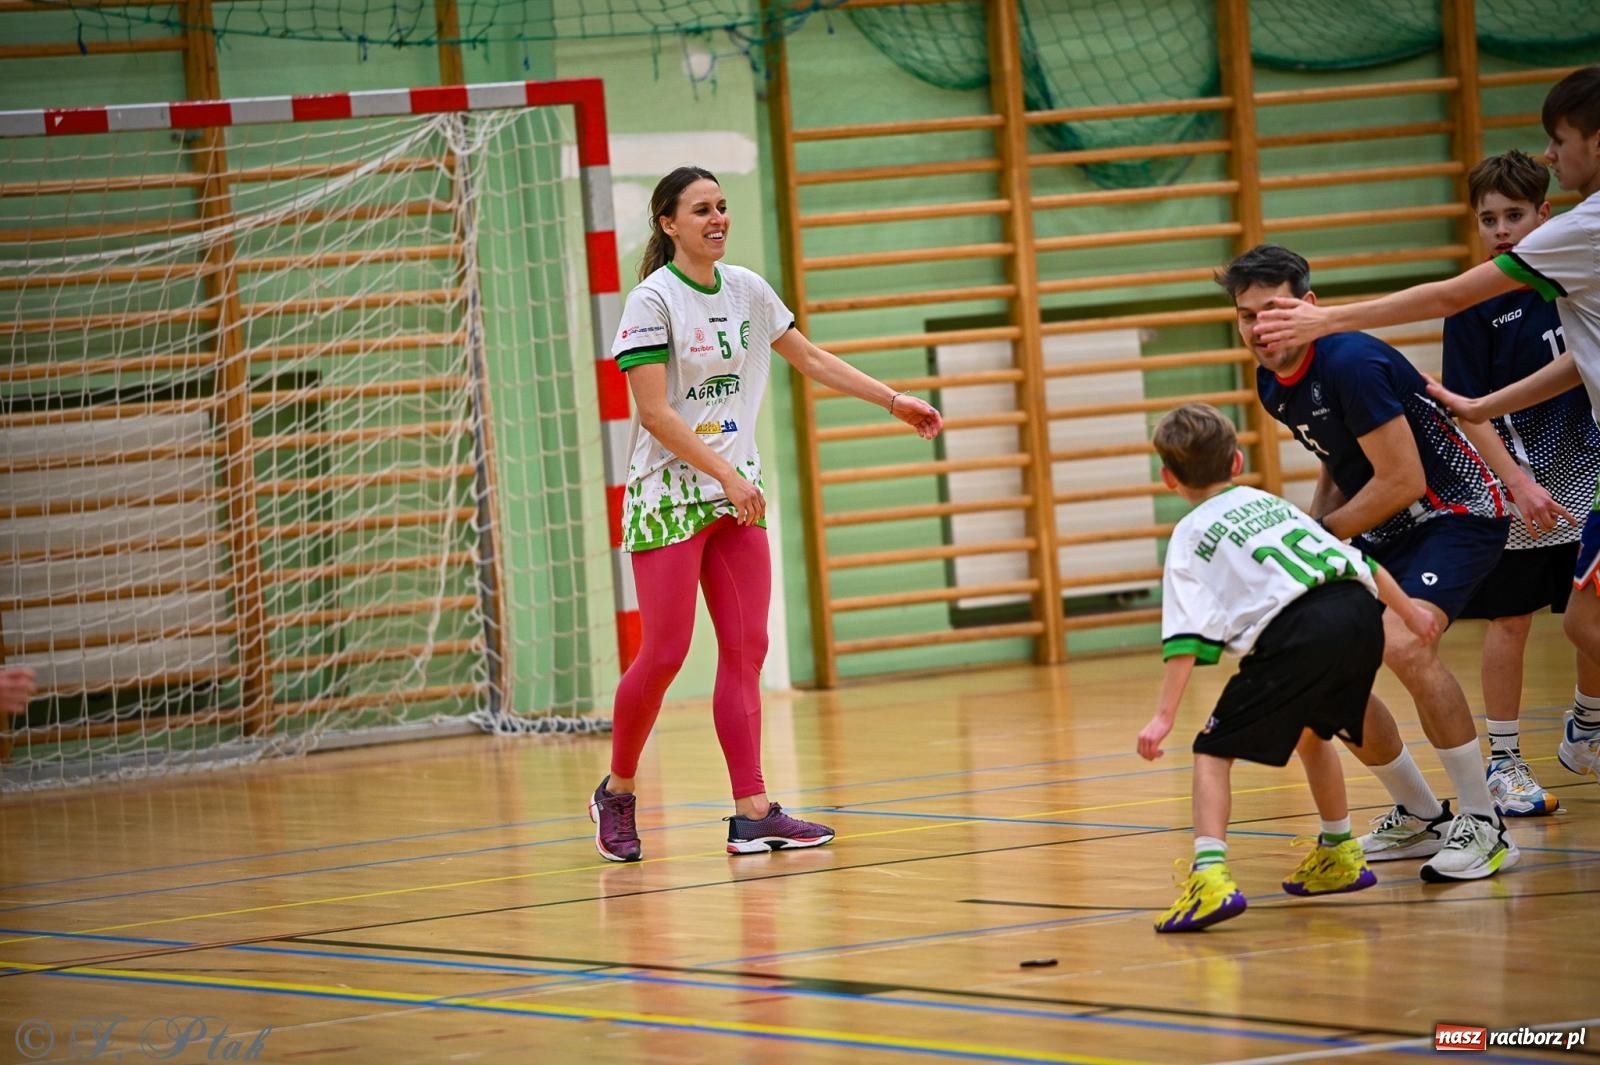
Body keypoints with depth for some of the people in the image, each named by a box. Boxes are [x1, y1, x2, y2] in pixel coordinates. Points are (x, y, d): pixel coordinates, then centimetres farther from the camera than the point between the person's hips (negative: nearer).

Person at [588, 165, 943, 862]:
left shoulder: (747, 289, 8)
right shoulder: (653, 300, -11)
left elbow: (810, 360, 20)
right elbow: (654, 413, -17)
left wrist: (893, 400, 16)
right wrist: (725, 472, -21)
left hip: (737, 494, 6)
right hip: (667, 496, -6)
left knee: (745, 650, 0)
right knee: (664, 653, -8)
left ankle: (752, 815, -2)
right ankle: (616, 793, 11)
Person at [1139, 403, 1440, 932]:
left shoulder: (1191, 535, 14)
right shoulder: (1271, 502, 32)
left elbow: (1188, 635, 0)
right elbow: (1362, 562, 33)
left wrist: (1165, 716, -3)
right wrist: (1410, 613, 45)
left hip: (1296, 632, -6)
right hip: (1360, 612, 6)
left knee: (1213, 751, 2)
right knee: (1311, 731, 33)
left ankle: (1211, 876, -18)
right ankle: (1339, 857, 43)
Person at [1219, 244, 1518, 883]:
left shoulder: (1352, 364, -26)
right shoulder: (1273, 384, 2)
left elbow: (1402, 481, -26)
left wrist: (1322, 536, -15)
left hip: (1457, 512, -9)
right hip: (1385, 529, 9)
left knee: (1403, 645, -30)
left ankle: (1484, 827, -19)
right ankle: (1420, 818, 20)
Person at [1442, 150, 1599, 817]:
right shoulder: (1475, 305, -8)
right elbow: (1469, 410, -11)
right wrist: (1519, 481, -18)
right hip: (1515, 490, -4)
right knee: (1511, 621, 0)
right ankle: (1504, 762, 9)